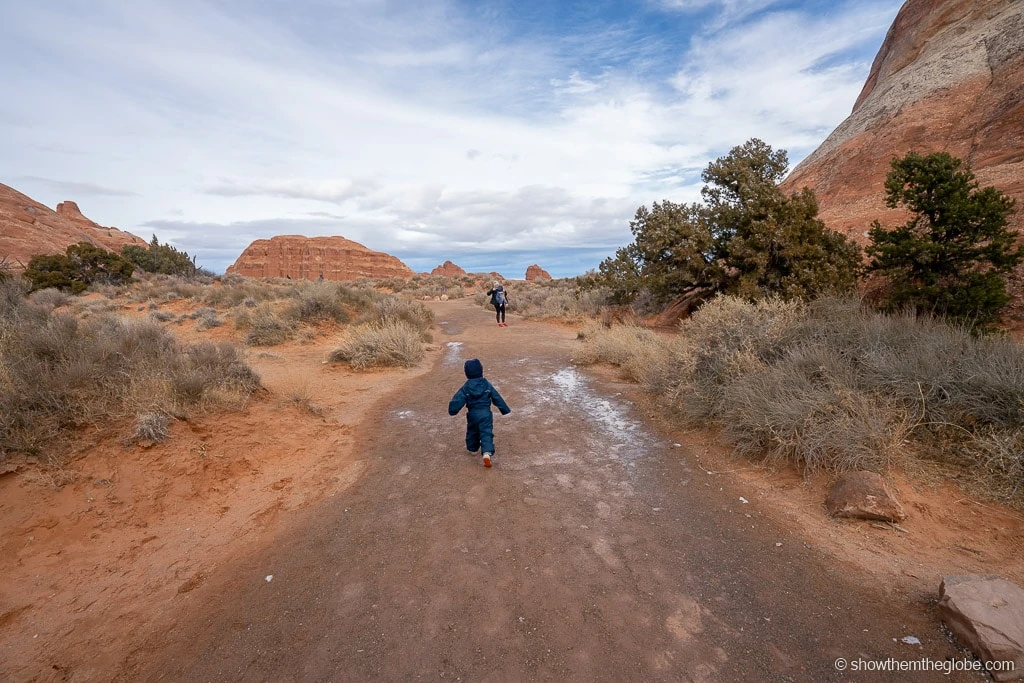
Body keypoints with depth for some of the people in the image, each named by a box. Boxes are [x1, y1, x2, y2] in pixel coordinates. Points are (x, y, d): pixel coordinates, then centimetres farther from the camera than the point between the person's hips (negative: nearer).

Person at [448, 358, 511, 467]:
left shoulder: (465, 388, -7)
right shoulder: (487, 385, -3)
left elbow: (458, 400, -10)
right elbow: (497, 398, 1)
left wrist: (452, 410, 5)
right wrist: (505, 409, 8)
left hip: (472, 414, 1)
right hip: (486, 414, -1)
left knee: (472, 432, 24)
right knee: (486, 434, -4)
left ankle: (472, 448, 41)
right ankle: (487, 452, -23)